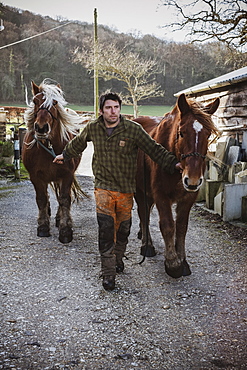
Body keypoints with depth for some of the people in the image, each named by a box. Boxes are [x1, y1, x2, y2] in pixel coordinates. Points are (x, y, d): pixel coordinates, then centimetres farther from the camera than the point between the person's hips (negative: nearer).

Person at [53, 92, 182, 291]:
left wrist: (173, 163, -17)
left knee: (123, 228, 12)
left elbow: (154, 149, -8)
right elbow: (78, 143, 20)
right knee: (106, 227, -10)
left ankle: (118, 258, 39)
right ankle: (108, 273, -2)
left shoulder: (133, 129, -10)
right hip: (103, 187, 0)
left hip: (126, 188, 0)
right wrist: (65, 155, 33)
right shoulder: (92, 128, -2)